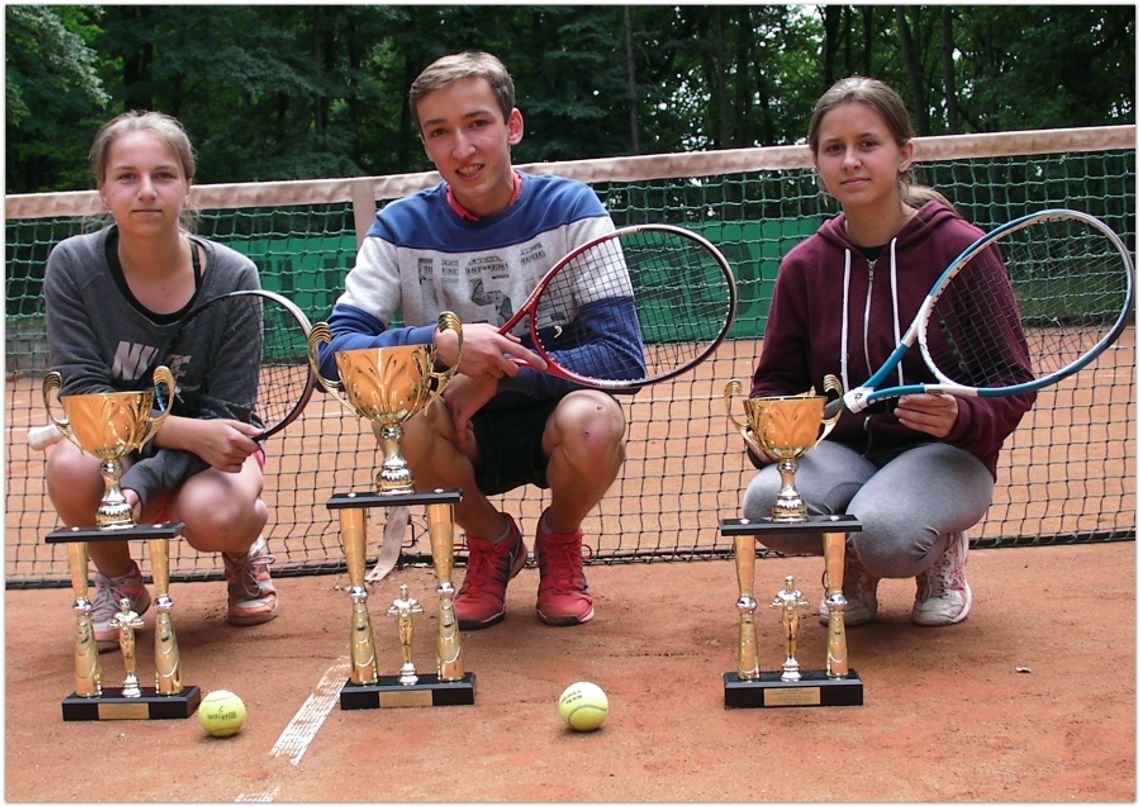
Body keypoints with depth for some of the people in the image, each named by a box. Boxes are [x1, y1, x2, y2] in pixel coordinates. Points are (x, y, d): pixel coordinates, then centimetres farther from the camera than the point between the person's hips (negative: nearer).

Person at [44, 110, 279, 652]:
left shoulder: (232, 277, -17)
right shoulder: (73, 266, -14)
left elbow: (225, 411, -17)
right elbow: (83, 394, -18)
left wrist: (137, 487, -33)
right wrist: (186, 430, -34)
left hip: (208, 449, -1)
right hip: (116, 444, 2)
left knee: (212, 516, -34)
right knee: (72, 465, -33)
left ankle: (245, 552, 7)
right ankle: (118, 583, 0)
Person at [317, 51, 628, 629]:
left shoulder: (571, 208, -10)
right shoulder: (401, 228, -6)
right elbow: (336, 350, -17)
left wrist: (494, 374, -29)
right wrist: (442, 343, -35)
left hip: (552, 422, -1)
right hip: (465, 439, 1)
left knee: (593, 420, -34)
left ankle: (561, 541, 3)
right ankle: (492, 542, 2)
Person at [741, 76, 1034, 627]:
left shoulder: (961, 248, -8)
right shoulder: (804, 265, 3)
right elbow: (777, 379, 8)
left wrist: (960, 418, -30)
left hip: (943, 453, -3)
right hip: (841, 452, 3)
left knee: (885, 534, -36)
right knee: (766, 503, -30)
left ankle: (944, 549, 5)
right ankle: (852, 566, 7)